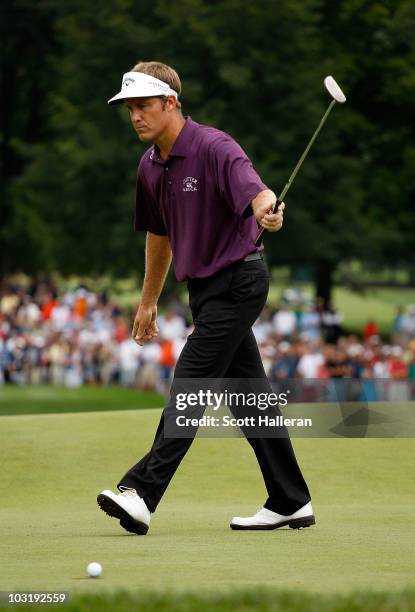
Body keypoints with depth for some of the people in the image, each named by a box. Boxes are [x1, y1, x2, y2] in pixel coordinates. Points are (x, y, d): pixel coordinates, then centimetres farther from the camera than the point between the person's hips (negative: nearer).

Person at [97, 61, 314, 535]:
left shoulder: (214, 148, -19)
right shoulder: (150, 166, 7)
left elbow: (254, 190, -37)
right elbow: (159, 235, 21)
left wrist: (267, 210, -60)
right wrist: (148, 301, 25)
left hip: (237, 279, -9)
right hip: (205, 286, 9)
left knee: (189, 383, -13)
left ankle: (141, 493, -17)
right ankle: (289, 501, 14)